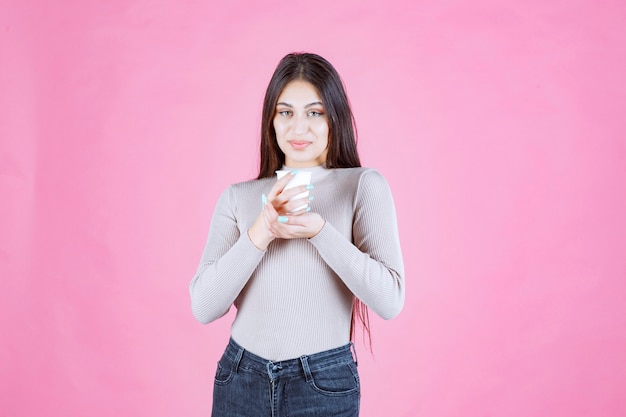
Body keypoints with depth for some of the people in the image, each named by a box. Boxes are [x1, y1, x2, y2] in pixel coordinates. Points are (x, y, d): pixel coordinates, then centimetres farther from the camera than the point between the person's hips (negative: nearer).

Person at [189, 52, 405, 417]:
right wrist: (260, 232, -18)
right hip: (240, 379, 2)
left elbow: (390, 300, -13)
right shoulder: (238, 197, 1)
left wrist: (320, 231, -23)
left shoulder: (364, 185, -5)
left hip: (324, 385, -2)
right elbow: (204, 307, -6)